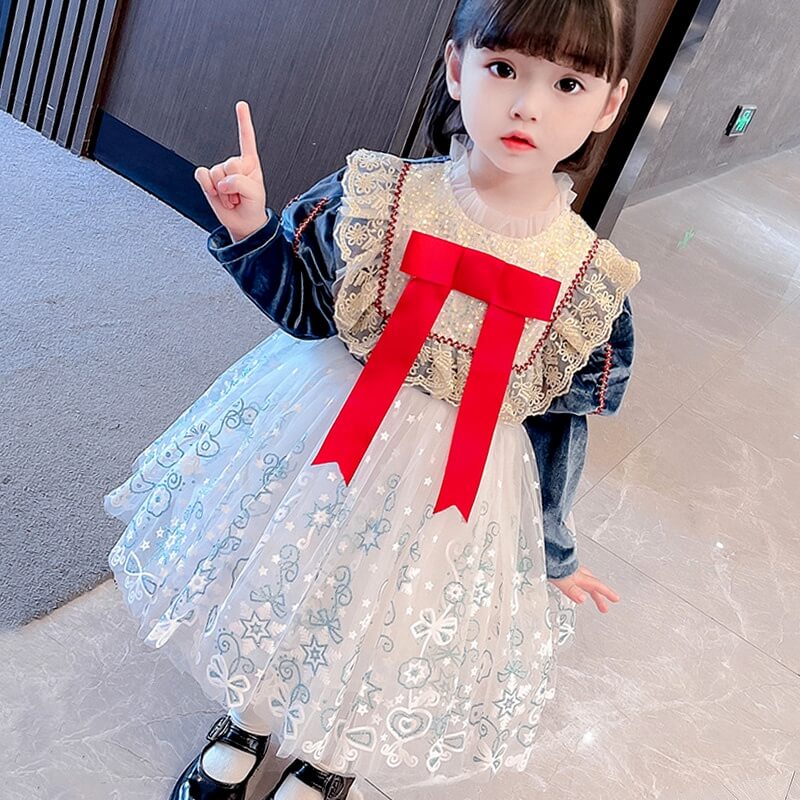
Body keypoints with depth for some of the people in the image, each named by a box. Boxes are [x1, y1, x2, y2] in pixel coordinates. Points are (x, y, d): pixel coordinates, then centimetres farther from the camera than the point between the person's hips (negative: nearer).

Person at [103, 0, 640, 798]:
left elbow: (562, 428, -2)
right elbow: (305, 307, -3)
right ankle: (248, 718, 59)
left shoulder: (593, 282, -13)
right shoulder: (374, 194, -14)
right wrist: (249, 231, -21)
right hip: (316, 435, 2)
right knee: (272, 596, 22)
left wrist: (550, 554, 7)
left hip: (458, 496, 0)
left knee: (387, 637, 19)